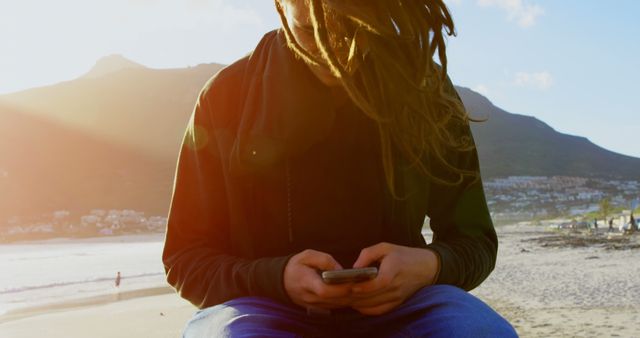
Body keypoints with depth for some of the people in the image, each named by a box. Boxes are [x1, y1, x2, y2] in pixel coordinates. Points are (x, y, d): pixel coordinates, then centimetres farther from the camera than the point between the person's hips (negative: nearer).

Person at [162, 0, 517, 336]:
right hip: (269, 303, -1)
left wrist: (429, 265, -20)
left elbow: (475, 241, 5)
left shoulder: (425, 87, -1)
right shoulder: (228, 96, -4)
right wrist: (276, 279, -21)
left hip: (393, 303, 2)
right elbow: (185, 257, 0)